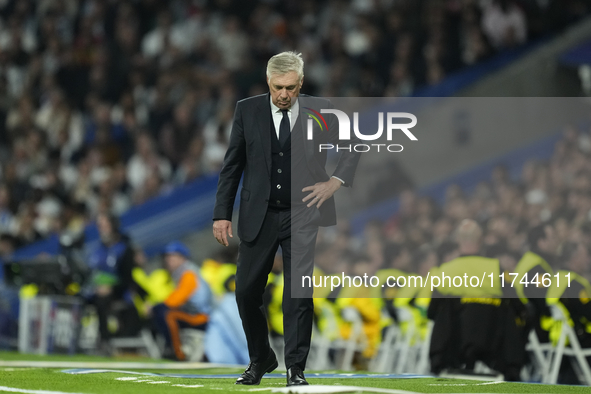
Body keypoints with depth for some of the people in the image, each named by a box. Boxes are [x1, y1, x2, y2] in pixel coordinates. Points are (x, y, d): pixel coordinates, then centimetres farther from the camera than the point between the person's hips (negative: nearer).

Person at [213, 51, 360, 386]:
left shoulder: (320, 110, -2)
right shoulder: (248, 110, 1)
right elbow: (232, 165, 4)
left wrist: (336, 181, -3)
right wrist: (222, 214, 0)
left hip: (302, 216, -2)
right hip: (259, 216, 2)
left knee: (299, 293, -5)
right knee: (247, 291, 4)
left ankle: (296, 368, 2)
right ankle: (261, 359, 24)